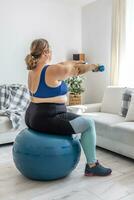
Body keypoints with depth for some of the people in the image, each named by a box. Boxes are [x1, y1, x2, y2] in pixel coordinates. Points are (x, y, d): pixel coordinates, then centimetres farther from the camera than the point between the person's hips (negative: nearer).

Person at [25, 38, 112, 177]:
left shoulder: (33, 70, 9)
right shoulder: (52, 71, -18)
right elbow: (76, 70, -2)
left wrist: (73, 62, 29)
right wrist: (92, 66, 16)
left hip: (33, 117, 10)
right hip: (47, 119, -10)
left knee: (69, 118, 33)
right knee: (88, 123, 3)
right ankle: (92, 166, 12)